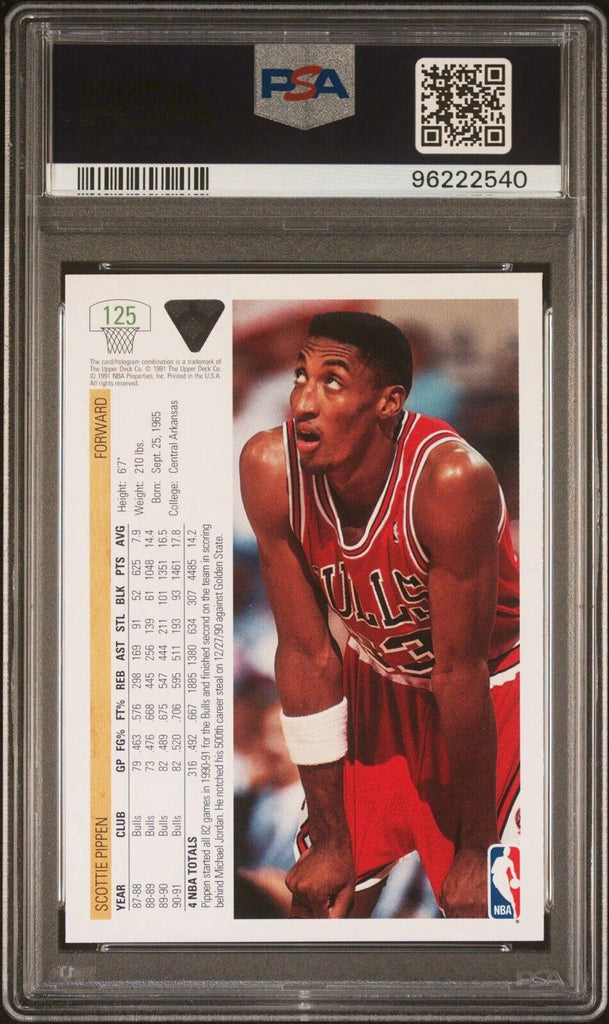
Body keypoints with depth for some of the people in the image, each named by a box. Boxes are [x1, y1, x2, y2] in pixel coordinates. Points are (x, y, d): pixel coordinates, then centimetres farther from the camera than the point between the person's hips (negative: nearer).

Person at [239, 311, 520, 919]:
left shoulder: (451, 480, -34)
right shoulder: (271, 469, -23)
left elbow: (460, 673, -27)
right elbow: (308, 653, -16)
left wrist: (476, 852, -17)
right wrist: (330, 839, -11)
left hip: (492, 687, -3)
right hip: (378, 679, 4)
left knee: (484, 911, -7)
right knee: (319, 902, 4)